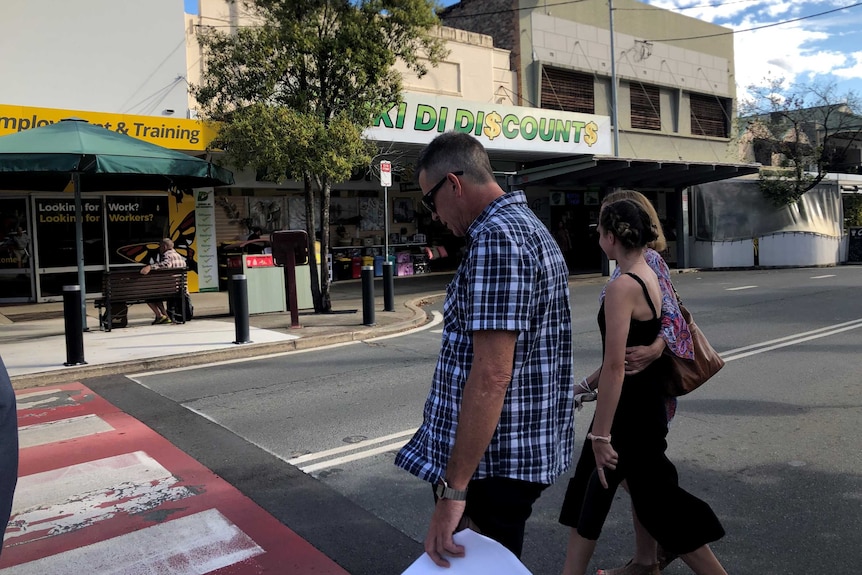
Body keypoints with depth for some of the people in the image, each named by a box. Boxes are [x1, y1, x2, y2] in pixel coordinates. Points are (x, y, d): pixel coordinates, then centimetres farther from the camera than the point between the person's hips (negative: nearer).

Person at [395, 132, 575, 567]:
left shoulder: (496, 238, -21)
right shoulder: (528, 226, 13)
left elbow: (491, 376, -28)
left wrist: (453, 488, -24)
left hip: (496, 461, -10)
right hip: (526, 448, 10)